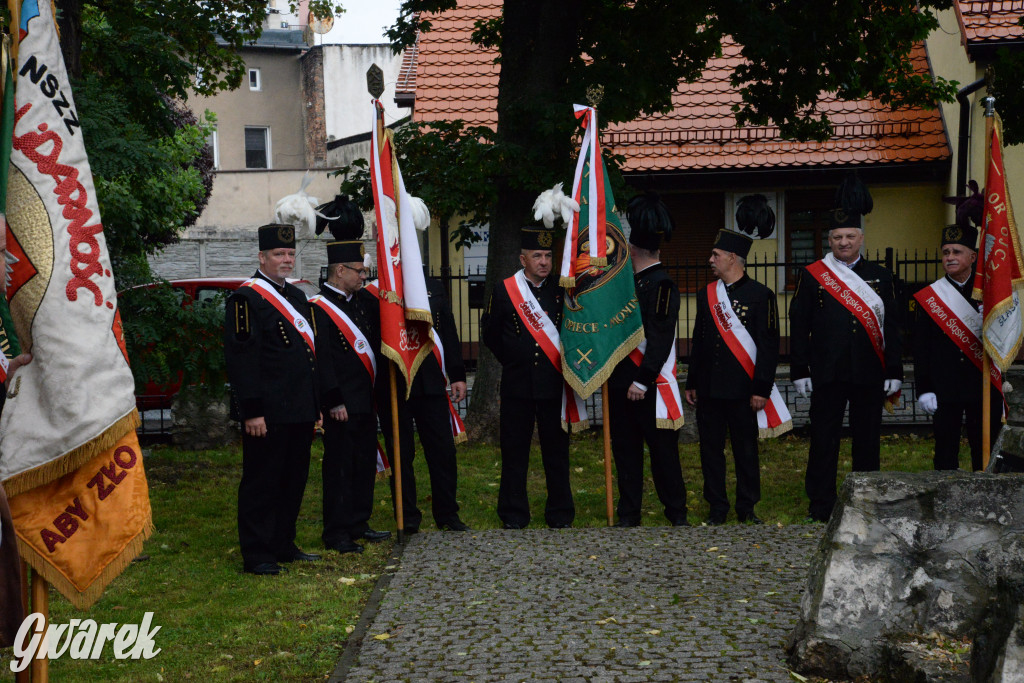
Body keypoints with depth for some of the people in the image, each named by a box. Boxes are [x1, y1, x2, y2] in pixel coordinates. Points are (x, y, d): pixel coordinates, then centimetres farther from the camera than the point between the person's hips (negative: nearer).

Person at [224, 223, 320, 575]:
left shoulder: (297, 296, 18)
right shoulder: (246, 297, -9)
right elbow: (241, 358, -15)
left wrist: (316, 403, 18)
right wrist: (251, 411, -20)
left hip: (300, 411, 8)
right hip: (269, 413, -8)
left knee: (294, 480, 14)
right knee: (262, 481, -1)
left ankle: (284, 545, 25)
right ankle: (257, 555, 6)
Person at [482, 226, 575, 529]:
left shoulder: (562, 289, 3)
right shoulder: (504, 290, 1)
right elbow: (490, 333, 12)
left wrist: (564, 359, 7)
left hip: (554, 383, 1)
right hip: (517, 384, 0)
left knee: (557, 448, 6)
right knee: (514, 450, 4)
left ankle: (560, 512, 16)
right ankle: (514, 513, 14)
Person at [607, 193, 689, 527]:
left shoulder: (662, 285, -11)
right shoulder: (628, 282, 15)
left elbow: (660, 339, -18)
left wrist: (642, 381, -21)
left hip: (649, 385, -8)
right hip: (621, 383, 8)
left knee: (662, 449, 1)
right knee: (625, 449, 10)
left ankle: (677, 513, 12)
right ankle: (629, 514, 18)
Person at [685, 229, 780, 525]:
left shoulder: (761, 295, -4)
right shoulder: (706, 294, 11)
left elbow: (769, 345, -6)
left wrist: (761, 389, -11)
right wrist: (692, 384, 14)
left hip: (742, 390, -4)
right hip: (708, 389, 5)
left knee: (746, 450, 5)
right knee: (711, 448, 6)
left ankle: (747, 509, 16)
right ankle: (717, 509, 15)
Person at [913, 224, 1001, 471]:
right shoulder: (928, 298, 2)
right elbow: (921, 349, 0)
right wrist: (924, 390, -5)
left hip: (985, 390, 1)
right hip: (945, 391, -1)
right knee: (946, 453, 2)